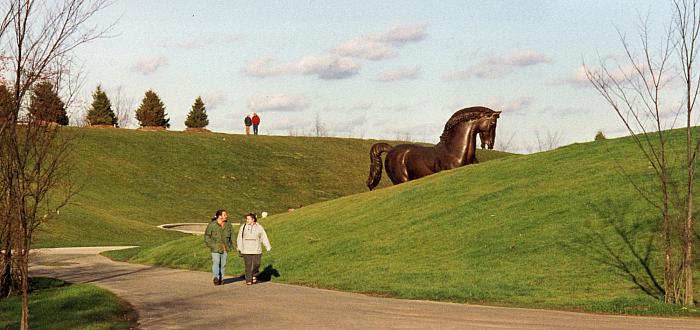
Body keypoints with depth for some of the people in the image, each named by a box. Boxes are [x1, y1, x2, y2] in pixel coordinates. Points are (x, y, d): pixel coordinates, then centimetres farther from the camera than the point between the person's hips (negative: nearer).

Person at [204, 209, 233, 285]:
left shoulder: (228, 225, 6)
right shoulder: (212, 225, -7)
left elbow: (232, 236, 16)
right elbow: (207, 236, -1)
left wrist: (231, 246, 10)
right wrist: (211, 245, -7)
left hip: (225, 248, 4)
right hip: (216, 248, -4)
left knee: (223, 264, 7)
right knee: (216, 262, -15)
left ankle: (221, 279, 15)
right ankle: (216, 277, -18)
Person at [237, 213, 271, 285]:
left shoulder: (259, 227, 4)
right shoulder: (243, 227, 6)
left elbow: (264, 238, 5)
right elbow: (239, 238, 8)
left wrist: (268, 247, -2)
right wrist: (239, 247, -1)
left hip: (256, 250, 0)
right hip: (246, 251, 0)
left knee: (256, 264, -5)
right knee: (248, 265, -3)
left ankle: (254, 276, 21)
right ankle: (248, 280, 3)